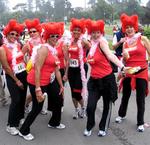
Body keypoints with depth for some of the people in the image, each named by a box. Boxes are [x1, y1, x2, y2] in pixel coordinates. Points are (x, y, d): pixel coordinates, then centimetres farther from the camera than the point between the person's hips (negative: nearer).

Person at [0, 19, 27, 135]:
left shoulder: (18, 45, 5)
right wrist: (16, 80, -10)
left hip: (23, 74, 6)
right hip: (12, 76, -6)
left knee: (22, 97, 13)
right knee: (16, 99, -8)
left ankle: (20, 117, 33)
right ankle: (11, 125, 3)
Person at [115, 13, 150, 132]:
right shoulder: (125, 43, 5)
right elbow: (124, 61, 10)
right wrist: (125, 57, -12)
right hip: (128, 73, 3)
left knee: (140, 99, 4)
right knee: (125, 96, 18)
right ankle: (122, 114, 41)